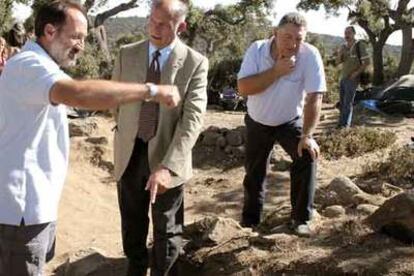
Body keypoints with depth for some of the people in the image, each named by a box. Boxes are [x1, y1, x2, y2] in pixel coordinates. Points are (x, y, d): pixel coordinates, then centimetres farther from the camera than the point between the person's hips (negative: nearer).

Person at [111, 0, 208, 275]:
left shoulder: (195, 63, -10)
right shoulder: (127, 54, 0)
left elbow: (193, 119, -18)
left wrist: (168, 166, -27)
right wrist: (126, 135, 14)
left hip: (167, 157, -3)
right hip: (130, 154, 3)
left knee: (167, 231, 12)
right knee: (132, 225, 19)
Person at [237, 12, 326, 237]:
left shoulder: (310, 56, -25)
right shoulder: (257, 49, -21)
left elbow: (314, 98, -27)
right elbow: (243, 88, -29)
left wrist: (307, 135, -33)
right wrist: (276, 71, -36)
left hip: (290, 121, -1)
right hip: (257, 122, 1)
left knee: (307, 157, -22)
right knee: (254, 171, 12)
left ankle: (301, 219, -7)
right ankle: (250, 220, 34)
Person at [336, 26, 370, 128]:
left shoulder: (360, 46, -9)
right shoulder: (343, 46, 8)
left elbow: (367, 62, -10)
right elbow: (337, 62, 9)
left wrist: (356, 73, -14)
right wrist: (340, 53, -10)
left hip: (352, 78, -6)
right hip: (343, 77, 6)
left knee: (348, 102, -7)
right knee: (342, 102, 11)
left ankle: (345, 125, -3)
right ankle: (341, 123, 21)